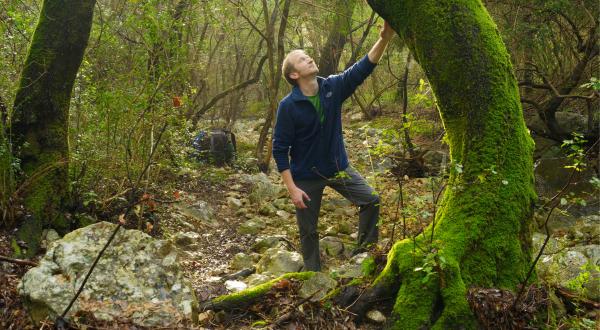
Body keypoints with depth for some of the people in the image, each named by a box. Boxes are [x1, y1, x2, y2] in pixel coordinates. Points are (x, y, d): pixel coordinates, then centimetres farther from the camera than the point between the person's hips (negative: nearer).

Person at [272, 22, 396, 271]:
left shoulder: (333, 87, -8)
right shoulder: (288, 106, -19)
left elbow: (362, 68, -18)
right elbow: (280, 149, -16)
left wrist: (384, 38, -34)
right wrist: (292, 188, -19)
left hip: (339, 166, 4)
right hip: (306, 175, -3)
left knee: (371, 200, -2)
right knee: (308, 230, 8)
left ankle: (364, 250, 17)